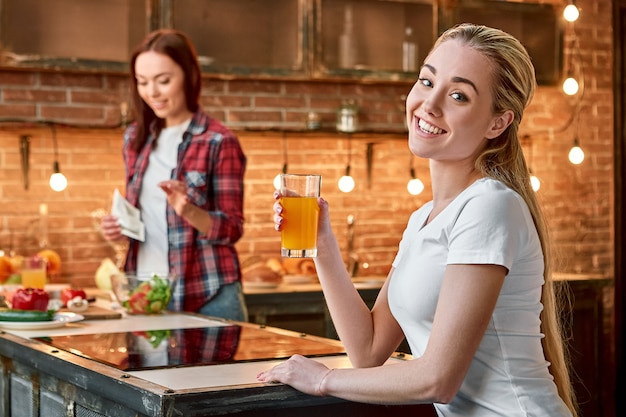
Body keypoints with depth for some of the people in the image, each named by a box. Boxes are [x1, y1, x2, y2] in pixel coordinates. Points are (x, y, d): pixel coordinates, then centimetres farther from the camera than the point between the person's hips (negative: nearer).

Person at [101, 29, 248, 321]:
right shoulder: (136, 138, 9)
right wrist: (119, 227, -2)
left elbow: (232, 229, -6)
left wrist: (189, 210, -24)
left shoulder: (219, 142, -7)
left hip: (206, 297, -5)